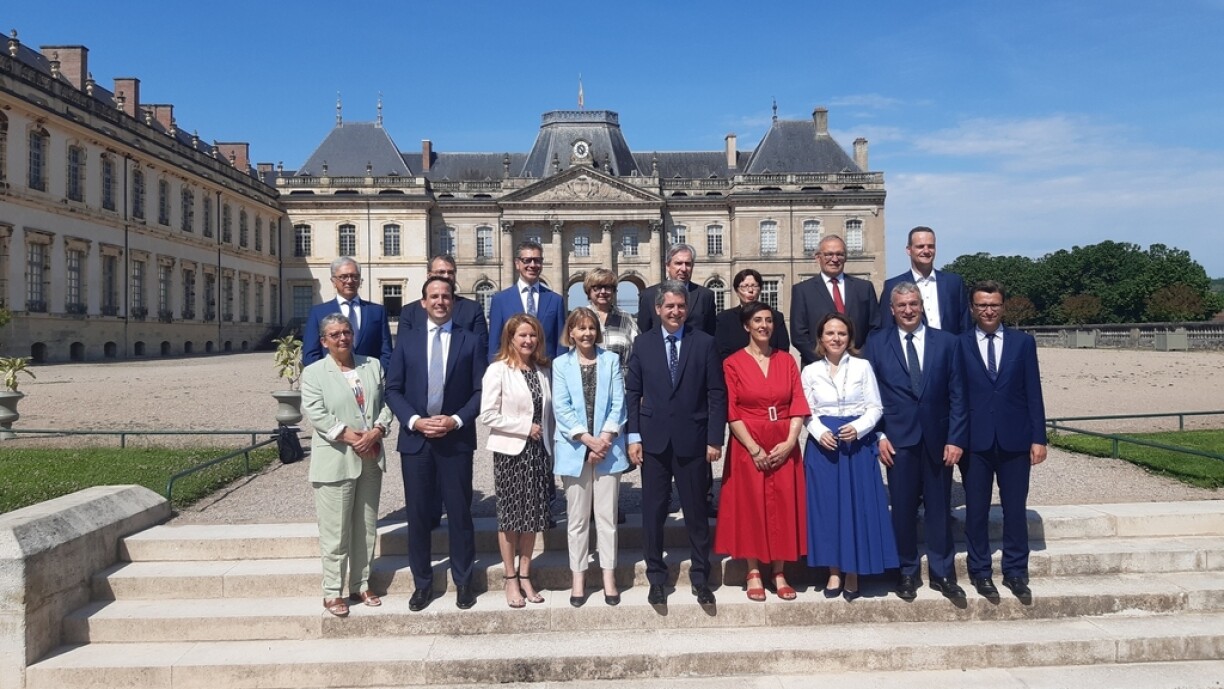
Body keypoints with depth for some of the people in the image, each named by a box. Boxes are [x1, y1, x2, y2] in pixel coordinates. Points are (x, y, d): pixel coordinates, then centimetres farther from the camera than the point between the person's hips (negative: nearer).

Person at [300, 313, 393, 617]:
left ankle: (360, 585, 24)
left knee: (366, 527, 12)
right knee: (336, 530, 0)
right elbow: (316, 414, -11)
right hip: (335, 461, -4)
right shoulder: (313, 372, -1)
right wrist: (349, 436, -18)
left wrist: (377, 431, -11)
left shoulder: (373, 366, 11)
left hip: (370, 458, 4)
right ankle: (332, 592, 11)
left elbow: (386, 403, 7)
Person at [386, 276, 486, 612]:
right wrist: (414, 420, -10)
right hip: (415, 437, 1)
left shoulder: (469, 342, 4)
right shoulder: (407, 341, 8)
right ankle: (422, 583, 20)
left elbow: (480, 391, 1)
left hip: (456, 438, -1)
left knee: (459, 512, 5)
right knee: (417, 513, 7)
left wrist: (457, 420, -13)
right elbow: (393, 389, 4)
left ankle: (463, 581, 19)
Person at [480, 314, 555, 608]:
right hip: (510, 452, -4)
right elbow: (487, 415, -12)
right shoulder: (498, 370, -7)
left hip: (538, 451, 4)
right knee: (509, 516, 5)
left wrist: (550, 446, 4)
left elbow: (548, 412, 11)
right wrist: (525, 427, -14)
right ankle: (511, 580, 16)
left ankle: (525, 577, 21)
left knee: (532, 516, 9)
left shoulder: (543, 371, 8)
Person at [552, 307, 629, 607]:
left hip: (607, 448, 0)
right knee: (577, 518, 6)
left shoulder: (611, 360, 7)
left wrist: (605, 438, -13)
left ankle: (609, 577, 13)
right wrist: (587, 439, -14)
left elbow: (618, 403, -1)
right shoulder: (561, 364, 5)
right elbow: (561, 408, -4)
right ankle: (578, 579, 14)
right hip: (575, 449, 0)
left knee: (607, 516, 5)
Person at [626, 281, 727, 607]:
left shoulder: (704, 343, 0)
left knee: (696, 512, 9)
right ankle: (656, 577, 22)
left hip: (693, 441, -1)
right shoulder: (643, 343, 4)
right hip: (654, 440, 1)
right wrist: (633, 436, -2)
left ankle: (700, 578, 23)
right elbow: (632, 393, 5)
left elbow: (717, 394, -1)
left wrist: (714, 439, -6)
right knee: (653, 512, 7)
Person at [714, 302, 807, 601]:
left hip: (784, 446, 3)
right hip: (748, 446, -2)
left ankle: (779, 572, 14)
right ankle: (754, 572, 12)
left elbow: (798, 405, 2)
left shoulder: (786, 360, 8)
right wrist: (754, 448, -14)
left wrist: (789, 442, -11)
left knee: (783, 506, 4)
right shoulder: (732, 363, -1)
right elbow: (731, 411, -6)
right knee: (750, 506, 2)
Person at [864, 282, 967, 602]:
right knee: (903, 508, 5)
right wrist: (879, 434, -5)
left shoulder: (947, 342, 4)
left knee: (939, 507, 8)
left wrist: (956, 439, -5)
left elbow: (957, 395, 2)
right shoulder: (877, 343, 3)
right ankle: (907, 572, 19)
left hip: (938, 438, 1)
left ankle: (942, 573, 22)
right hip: (898, 438, -1)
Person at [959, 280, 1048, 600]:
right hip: (975, 440, -1)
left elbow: (1033, 393, 3)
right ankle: (979, 571, 20)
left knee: (1015, 508, 8)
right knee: (976, 510, 7)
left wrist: (1038, 438, -1)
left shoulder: (1023, 342, 5)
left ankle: (1016, 571, 22)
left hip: (1015, 439, 1)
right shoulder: (960, 344, 1)